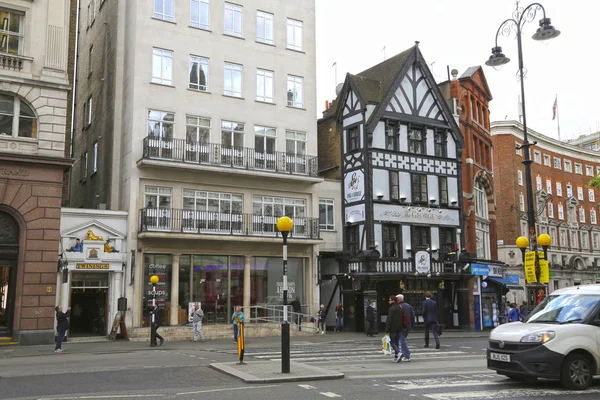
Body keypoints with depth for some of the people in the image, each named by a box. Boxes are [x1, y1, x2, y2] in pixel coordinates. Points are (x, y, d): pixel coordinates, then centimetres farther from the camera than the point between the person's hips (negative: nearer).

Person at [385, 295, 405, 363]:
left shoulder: (391, 308, -15)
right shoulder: (400, 308, 9)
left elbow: (389, 320, -17)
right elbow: (403, 318, 15)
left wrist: (387, 330, -14)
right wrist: (402, 327, 19)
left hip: (393, 329, -7)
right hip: (400, 328, 7)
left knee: (392, 342, 3)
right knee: (397, 342, 13)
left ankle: (399, 353, -16)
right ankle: (396, 357, 12)